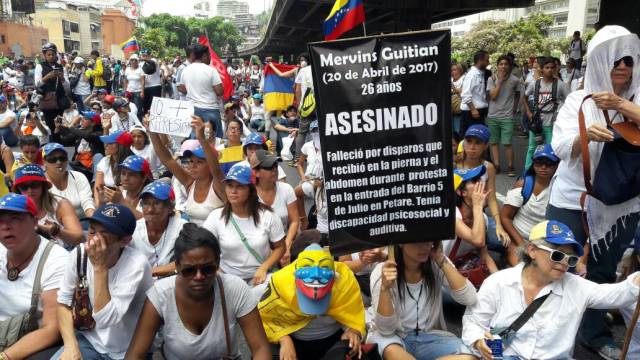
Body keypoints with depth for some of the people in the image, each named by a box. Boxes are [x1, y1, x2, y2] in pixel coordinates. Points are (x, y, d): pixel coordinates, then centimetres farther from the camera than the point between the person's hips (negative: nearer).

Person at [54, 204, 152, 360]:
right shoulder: (78, 254, -8)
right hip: (89, 340, 4)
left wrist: (100, 267, -29)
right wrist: (70, 345, -11)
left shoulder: (136, 264, -24)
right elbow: (63, 303, 1)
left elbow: (105, 320, -27)